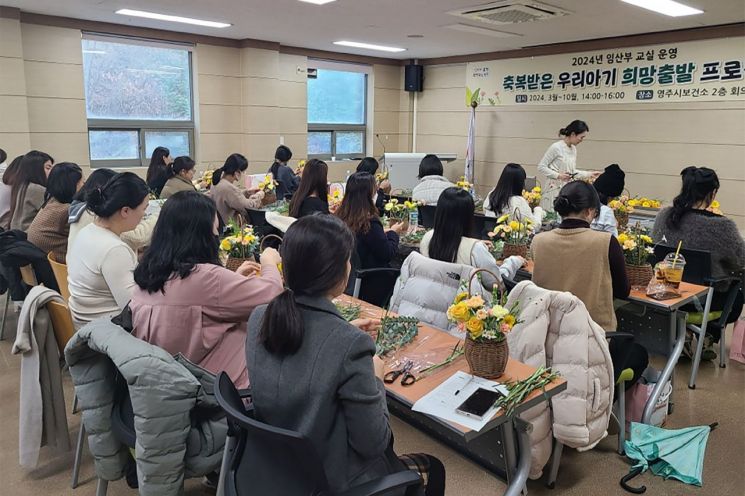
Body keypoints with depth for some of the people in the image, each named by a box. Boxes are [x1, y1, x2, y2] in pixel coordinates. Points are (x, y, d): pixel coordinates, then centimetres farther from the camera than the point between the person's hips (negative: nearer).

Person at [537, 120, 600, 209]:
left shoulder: (574, 149, 12)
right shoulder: (556, 147, -10)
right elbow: (541, 167, -9)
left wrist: (589, 174, 14)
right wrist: (558, 175, -17)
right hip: (555, 189, -7)